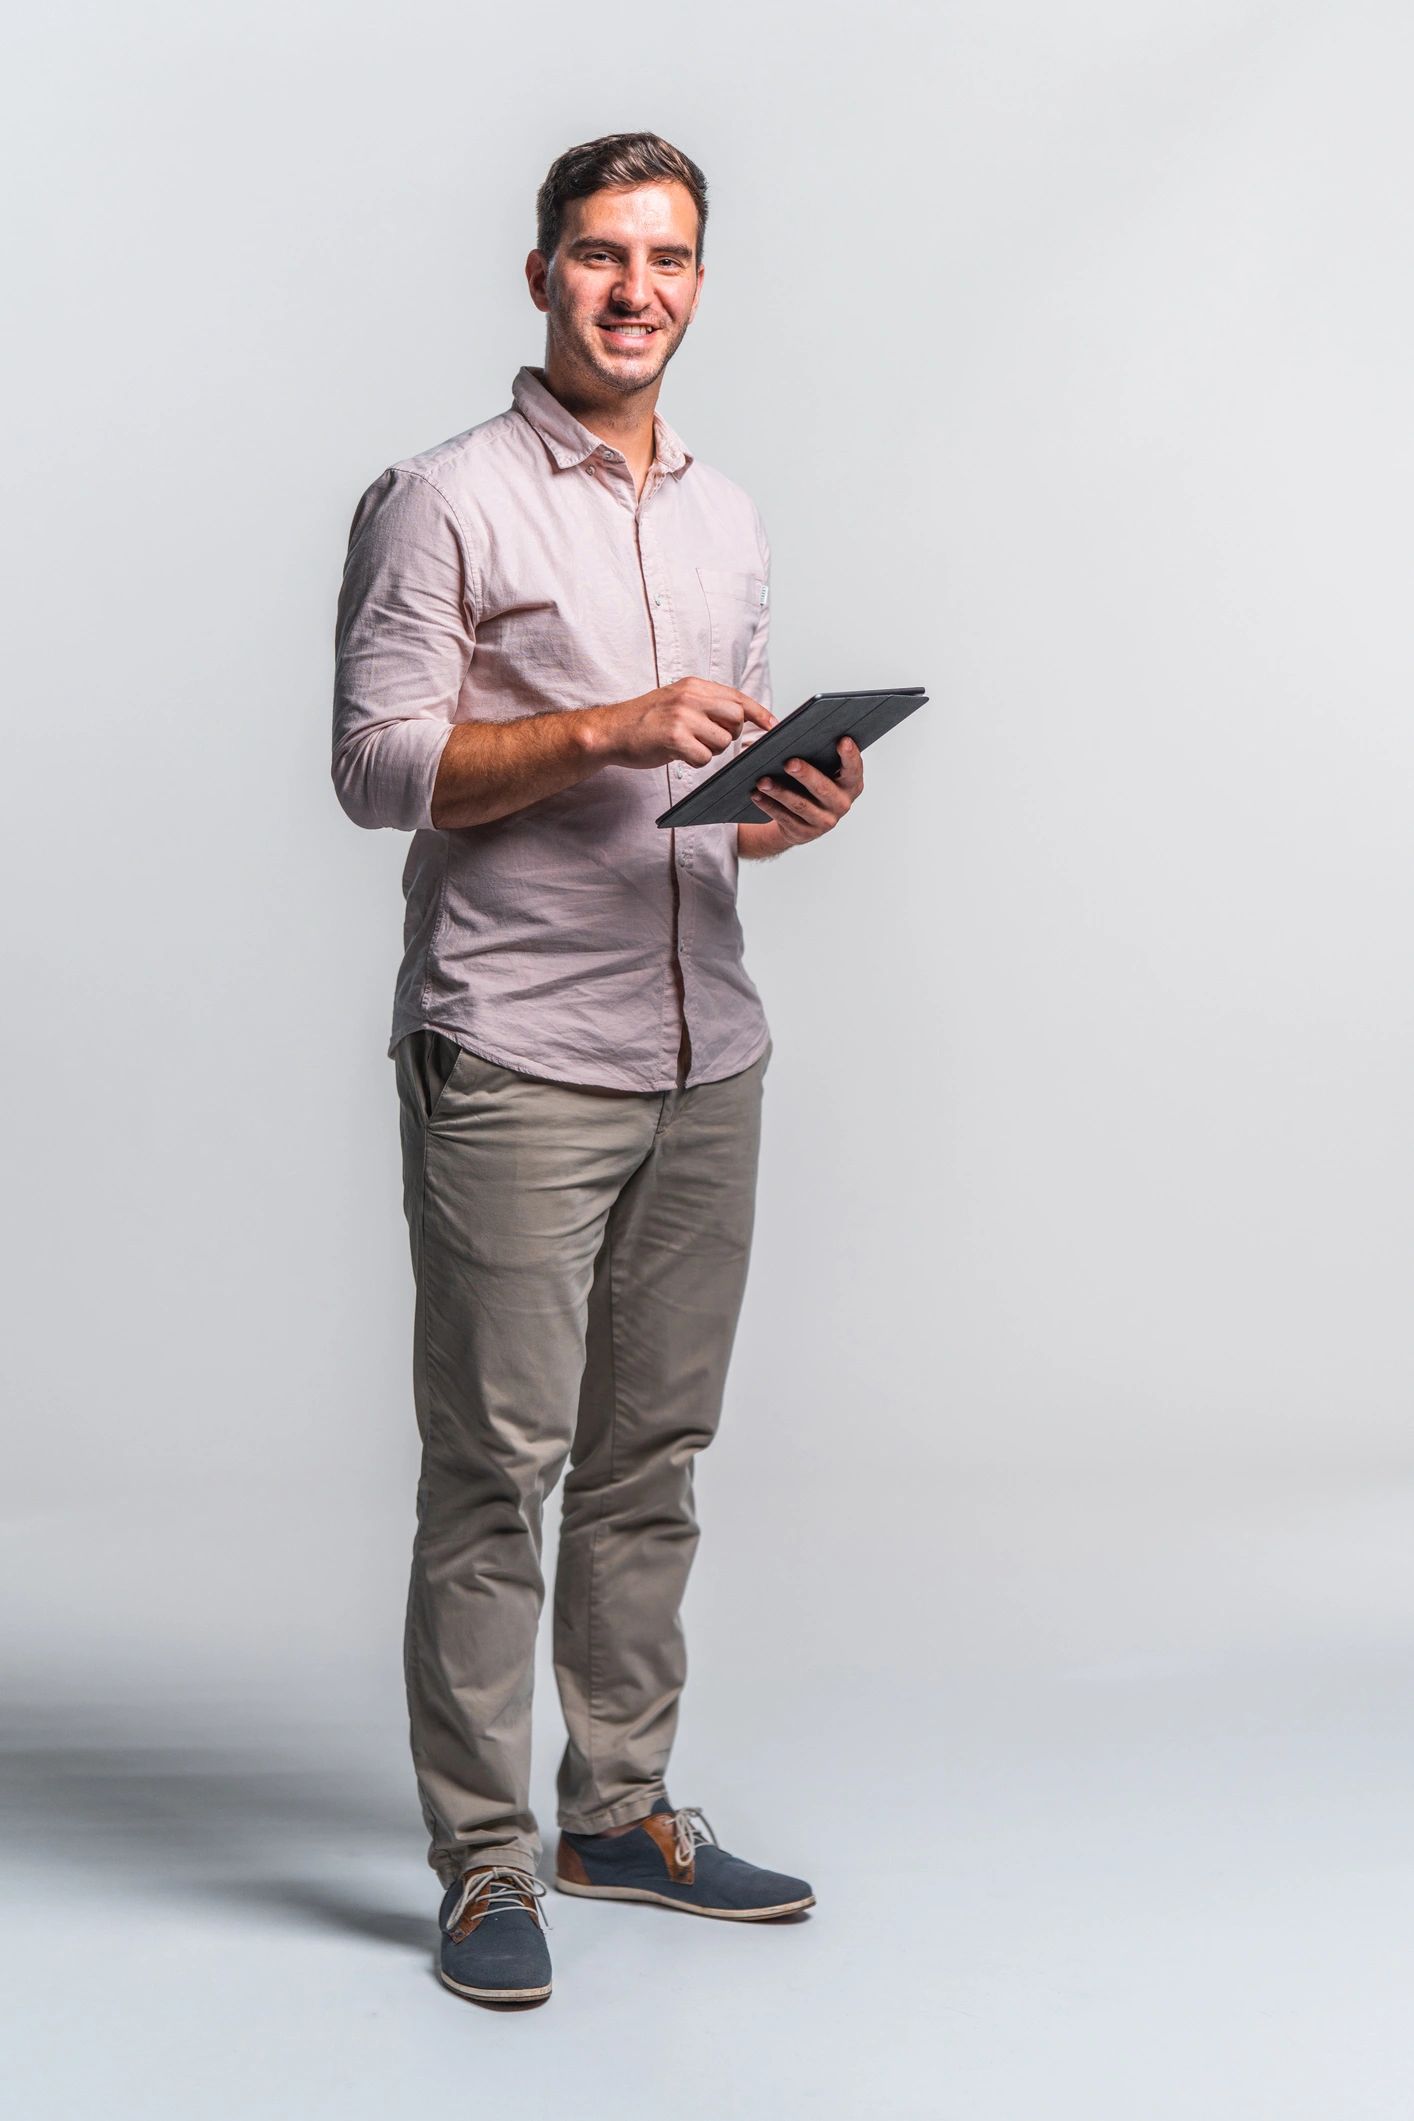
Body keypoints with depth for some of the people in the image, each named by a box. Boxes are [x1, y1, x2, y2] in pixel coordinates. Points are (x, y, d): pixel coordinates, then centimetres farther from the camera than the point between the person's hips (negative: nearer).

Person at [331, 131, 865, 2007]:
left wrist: (796, 810, 0)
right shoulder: (445, 501, -3)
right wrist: (608, 731, -19)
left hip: (705, 1055, 7)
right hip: (512, 1059, -6)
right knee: (499, 1463, -4)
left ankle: (622, 1813, 22)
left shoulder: (728, 523, 18)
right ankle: (484, 1864, 4)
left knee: (655, 1454, 11)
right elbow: (380, 764, -10)